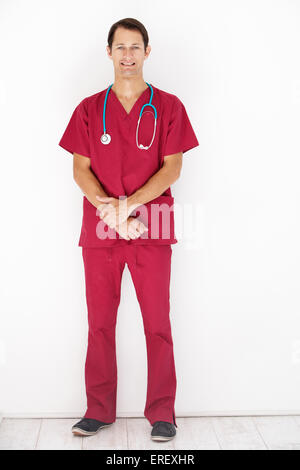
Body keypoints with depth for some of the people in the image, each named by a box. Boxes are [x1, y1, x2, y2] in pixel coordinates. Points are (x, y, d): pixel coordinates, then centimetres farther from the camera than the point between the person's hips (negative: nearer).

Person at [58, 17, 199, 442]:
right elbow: (80, 169, 5)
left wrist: (129, 203, -15)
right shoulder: (89, 109, 11)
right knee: (99, 324, 7)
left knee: (158, 324, 1)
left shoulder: (167, 106, 6)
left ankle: (162, 414, 13)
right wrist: (109, 207, -13)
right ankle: (99, 411, 20)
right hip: (99, 231, 2)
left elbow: (172, 167, -1)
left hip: (151, 231, -1)